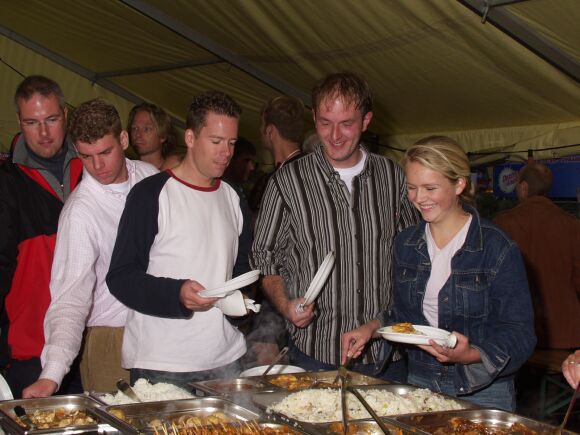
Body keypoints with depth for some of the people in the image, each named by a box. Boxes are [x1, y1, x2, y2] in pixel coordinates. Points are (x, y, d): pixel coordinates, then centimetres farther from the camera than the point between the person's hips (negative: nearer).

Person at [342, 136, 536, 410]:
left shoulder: (498, 249, -13)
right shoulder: (406, 244, 4)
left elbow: (519, 334, -15)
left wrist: (471, 355, -31)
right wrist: (373, 328, -4)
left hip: (483, 392, -4)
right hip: (419, 385, 5)